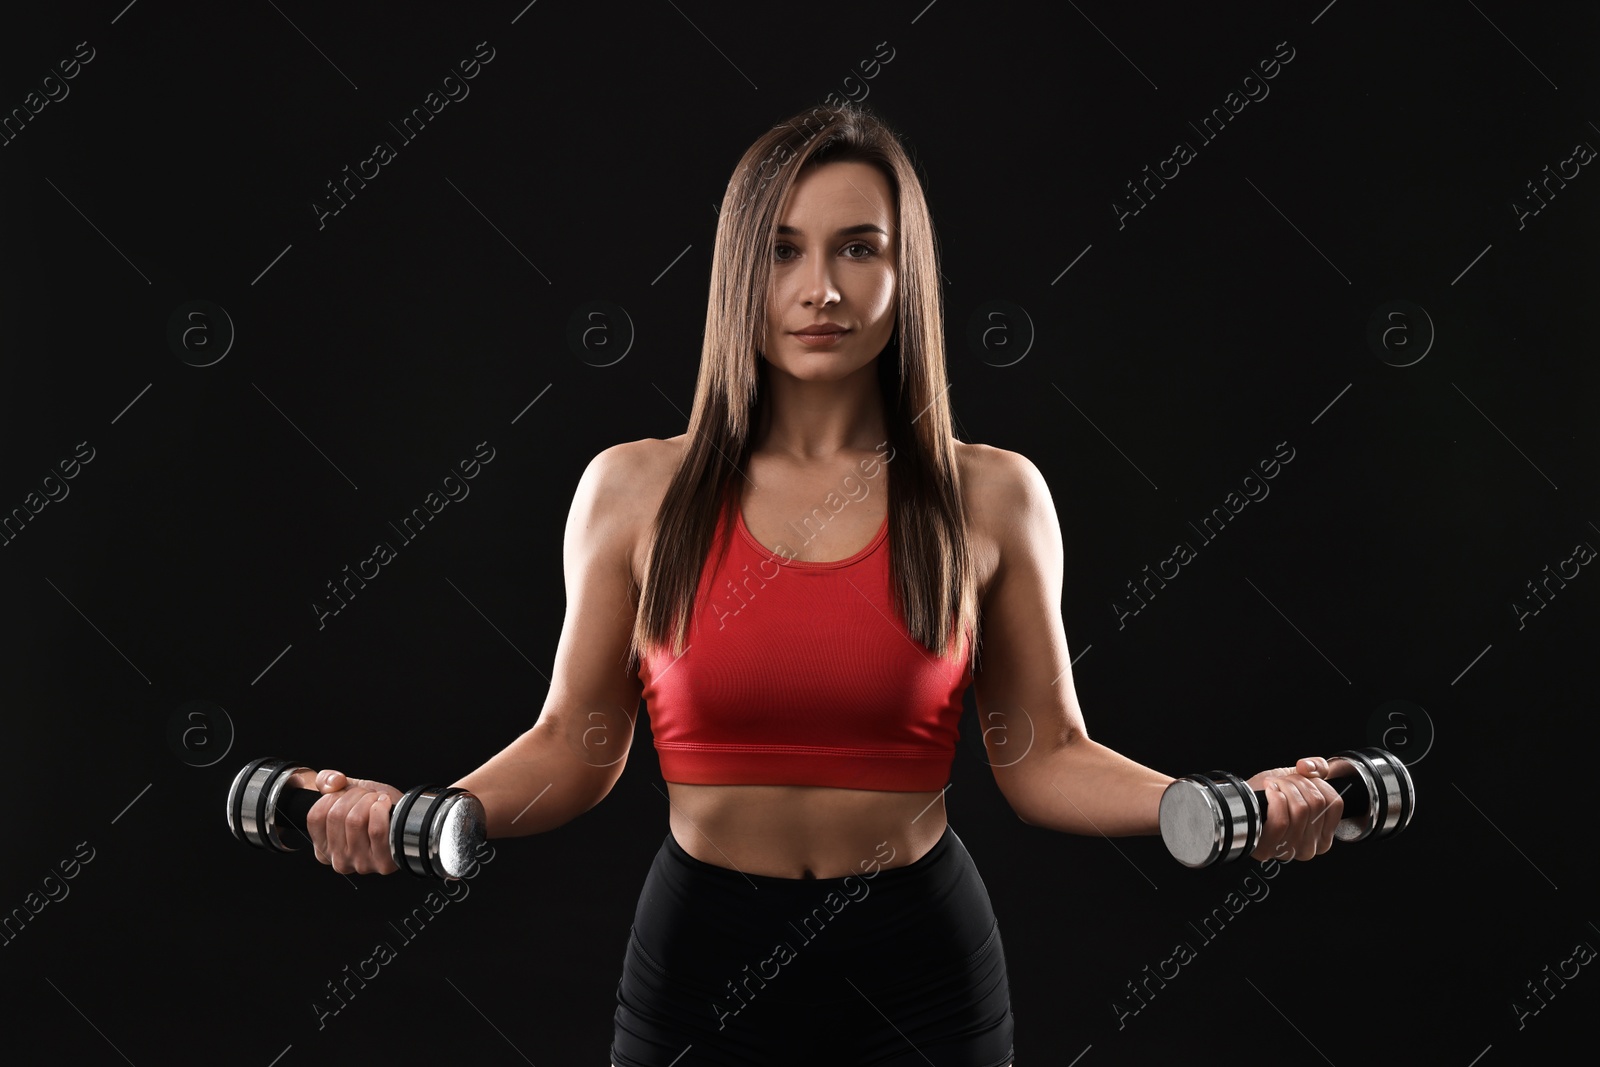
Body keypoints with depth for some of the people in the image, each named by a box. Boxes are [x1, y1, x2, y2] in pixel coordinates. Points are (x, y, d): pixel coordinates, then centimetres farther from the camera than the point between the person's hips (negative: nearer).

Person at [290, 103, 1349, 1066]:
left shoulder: (993, 498, -3)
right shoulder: (633, 490, -3)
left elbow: (1046, 756, 1)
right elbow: (573, 745, 3)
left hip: (920, 961, 0)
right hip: (703, 948, 0)